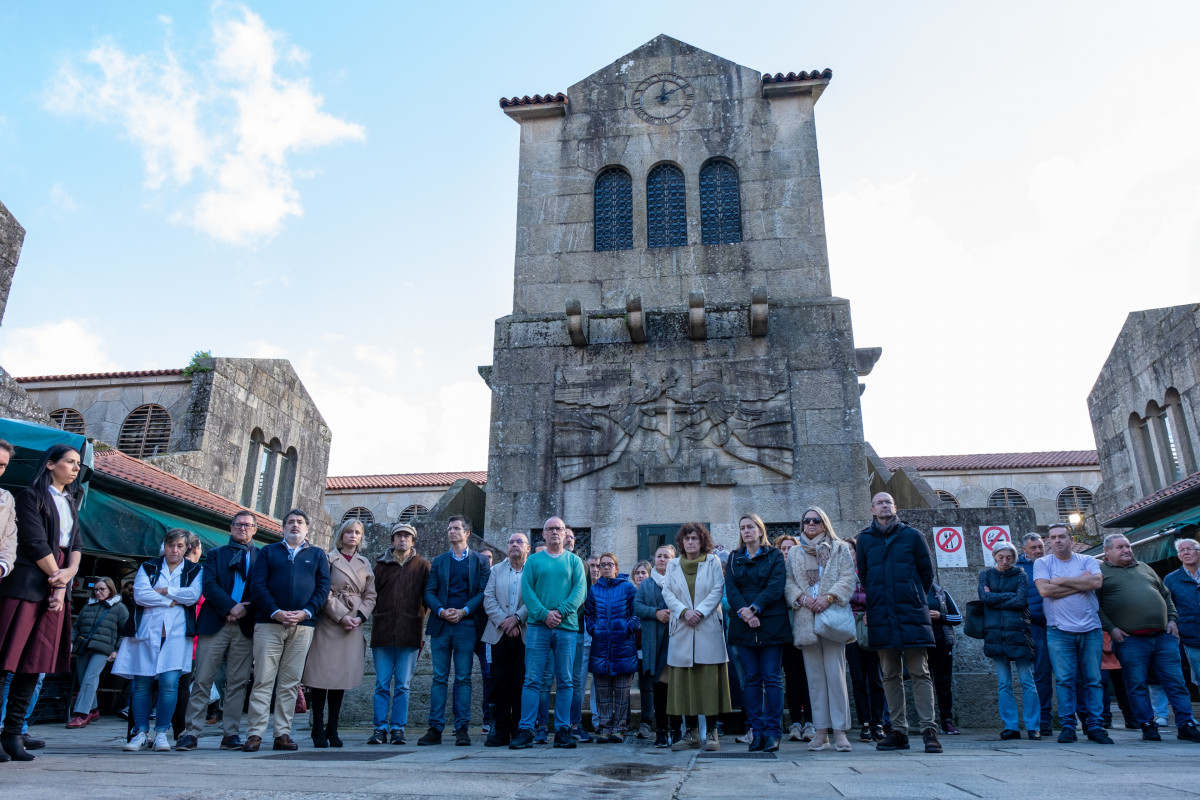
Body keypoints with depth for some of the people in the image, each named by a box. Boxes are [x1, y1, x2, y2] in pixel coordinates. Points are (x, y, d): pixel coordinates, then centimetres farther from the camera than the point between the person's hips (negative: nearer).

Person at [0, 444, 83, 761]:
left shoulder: (70, 503, 20)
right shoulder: (30, 497, -1)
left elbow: (75, 546, 14)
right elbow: (35, 543, -9)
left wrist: (68, 575, -3)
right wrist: (58, 577, -5)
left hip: (56, 589, 6)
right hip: (25, 586, -6)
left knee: (36, 663, 5)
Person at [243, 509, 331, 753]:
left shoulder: (317, 555, 16)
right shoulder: (268, 552, 13)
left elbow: (323, 587, 7)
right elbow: (257, 585, 2)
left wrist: (305, 612, -9)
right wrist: (275, 612, -11)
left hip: (303, 625, 1)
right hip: (269, 623, -1)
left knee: (290, 683, 3)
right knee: (263, 679, -4)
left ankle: (283, 734, 8)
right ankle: (255, 734, 1)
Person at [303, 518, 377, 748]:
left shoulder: (365, 565, 15)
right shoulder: (328, 559, 1)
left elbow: (370, 596, 13)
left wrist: (359, 617, -3)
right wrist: (341, 616, -12)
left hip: (354, 625, 4)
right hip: (328, 623, -4)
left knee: (342, 677, 4)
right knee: (321, 676, -3)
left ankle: (332, 729, 12)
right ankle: (318, 731, 6)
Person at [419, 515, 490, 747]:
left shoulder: (479, 561, 8)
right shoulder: (438, 562, 15)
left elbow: (483, 592, 0)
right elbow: (429, 592, 8)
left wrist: (463, 611, -12)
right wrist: (441, 611, -9)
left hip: (466, 624, -2)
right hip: (440, 625, 2)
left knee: (463, 678, 0)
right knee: (439, 678, 3)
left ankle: (462, 729, 5)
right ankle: (435, 729, 6)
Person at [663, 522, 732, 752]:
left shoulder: (713, 562, 7)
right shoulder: (673, 565, 14)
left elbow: (717, 591, -2)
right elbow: (667, 593, 5)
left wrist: (700, 612, -13)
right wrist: (684, 612, -11)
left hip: (709, 629, -2)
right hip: (681, 631, 2)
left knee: (710, 680, -4)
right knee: (683, 682, 1)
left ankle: (711, 732, 3)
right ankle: (691, 733, 8)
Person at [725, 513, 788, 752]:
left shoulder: (774, 556, 6)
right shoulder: (734, 558, 14)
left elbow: (776, 586, -7)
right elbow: (730, 589, 3)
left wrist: (755, 608, -18)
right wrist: (744, 613, -14)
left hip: (771, 623, -3)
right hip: (744, 625, 3)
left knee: (772, 677, -2)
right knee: (751, 678, 4)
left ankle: (773, 731, 3)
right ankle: (757, 730, 10)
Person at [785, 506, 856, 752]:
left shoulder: (840, 549, 10)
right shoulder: (795, 554, 18)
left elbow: (848, 579, 0)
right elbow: (789, 584, 9)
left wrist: (829, 597, -14)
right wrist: (803, 598, -9)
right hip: (806, 619, 3)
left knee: (835, 673, -8)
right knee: (814, 675, 3)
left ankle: (840, 731, -3)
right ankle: (821, 731, 7)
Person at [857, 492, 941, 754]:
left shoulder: (912, 535, 4)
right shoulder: (865, 539, 8)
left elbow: (927, 571, 9)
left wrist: (916, 598, 10)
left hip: (912, 614, -2)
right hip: (881, 617, 2)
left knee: (919, 673, -2)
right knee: (891, 676, 6)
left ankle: (929, 729, 2)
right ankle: (899, 731, 12)